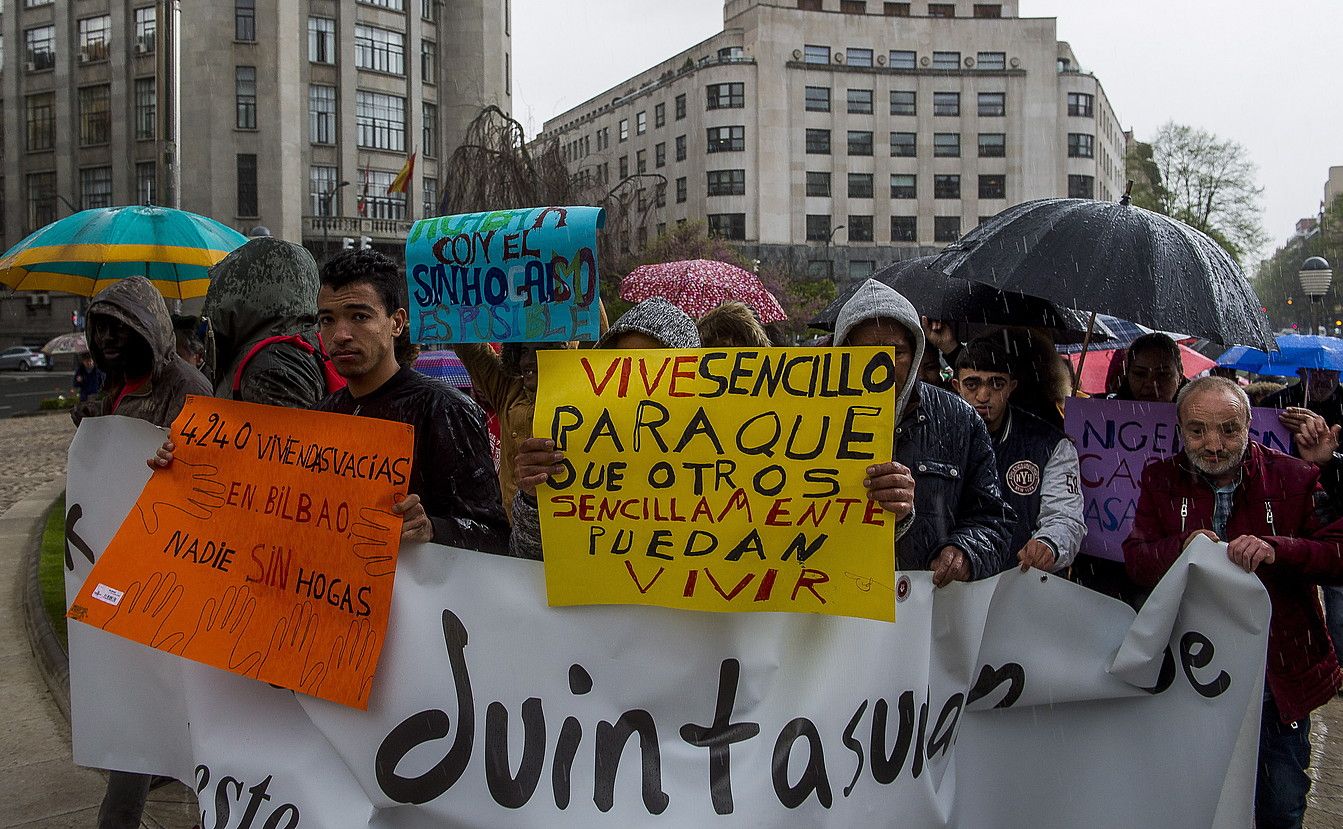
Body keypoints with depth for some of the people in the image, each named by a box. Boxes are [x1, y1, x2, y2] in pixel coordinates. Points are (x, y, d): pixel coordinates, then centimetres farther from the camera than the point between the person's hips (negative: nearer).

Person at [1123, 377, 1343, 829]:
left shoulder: (1293, 478, -6)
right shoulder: (1162, 480, 0)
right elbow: (1135, 559, -5)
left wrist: (1276, 550, -30)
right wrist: (1182, 548, -26)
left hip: (1280, 675, -1)